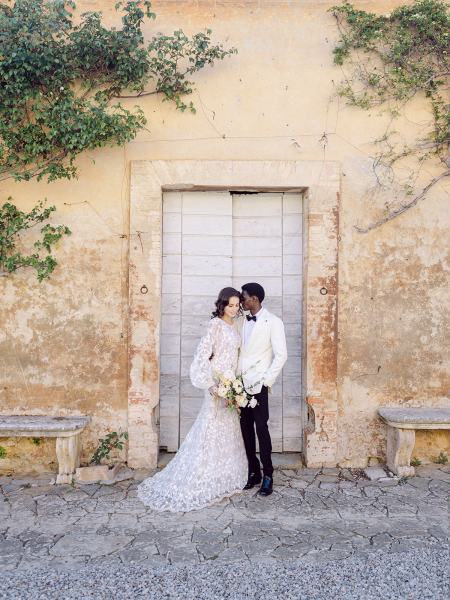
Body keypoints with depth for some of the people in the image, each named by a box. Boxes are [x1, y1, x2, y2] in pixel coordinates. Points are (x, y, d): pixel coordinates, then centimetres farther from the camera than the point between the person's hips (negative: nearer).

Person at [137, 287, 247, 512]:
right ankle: (202, 483, 10)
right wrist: (210, 383, -23)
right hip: (218, 383, -8)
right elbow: (202, 354, -19)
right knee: (213, 428, -2)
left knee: (228, 430, 14)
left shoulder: (233, 325, 11)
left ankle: (222, 478, 26)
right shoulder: (216, 324, -13)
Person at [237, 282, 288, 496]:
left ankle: (268, 476, 12)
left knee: (261, 429, -1)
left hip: (258, 385, -6)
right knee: (246, 429, 9)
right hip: (241, 383, 6)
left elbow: (281, 355, -8)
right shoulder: (243, 321, 11)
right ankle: (253, 472, 22)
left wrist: (266, 381, -11)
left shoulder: (273, 322, -7)